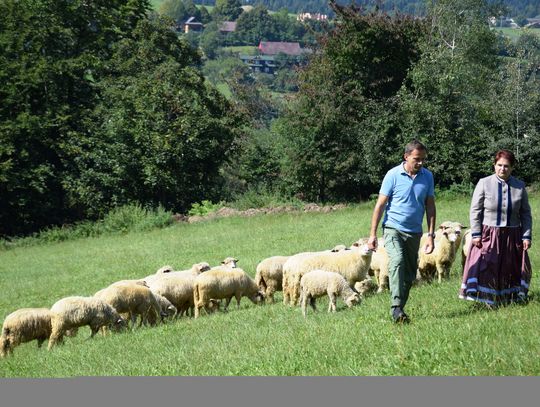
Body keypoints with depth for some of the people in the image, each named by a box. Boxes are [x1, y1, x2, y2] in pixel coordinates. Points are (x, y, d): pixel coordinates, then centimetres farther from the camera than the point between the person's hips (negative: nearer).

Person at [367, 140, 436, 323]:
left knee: (410, 274, 8)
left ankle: (400, 309, 20)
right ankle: (396, 308, -32)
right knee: (397, 262, -26)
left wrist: (431, 235, 4)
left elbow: (430, 206, 10)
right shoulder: (393, 175, -7)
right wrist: (372, 234, -7)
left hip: (414, 232, 5)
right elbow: (380, 205, -4)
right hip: (393, 229, -5)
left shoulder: (427, 176, 5)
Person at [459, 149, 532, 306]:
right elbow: (475, 211, -3)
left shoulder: (520, 186, 2)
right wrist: (476, 234, -9)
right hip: (488, 235, -2)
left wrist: (526, 236, 0)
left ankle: (509, 299, 17)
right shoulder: (484, 184, -5)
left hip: (512, 236, 2)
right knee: (486, 267, -6)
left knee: (510, 268, 7)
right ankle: (488, 299, 1)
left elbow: (526, 214, 7)